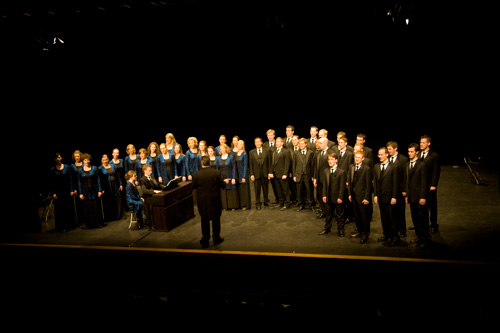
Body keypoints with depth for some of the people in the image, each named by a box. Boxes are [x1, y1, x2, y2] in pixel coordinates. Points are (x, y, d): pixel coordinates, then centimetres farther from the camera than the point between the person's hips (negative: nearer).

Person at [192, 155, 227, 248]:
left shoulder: (196, 175, -14)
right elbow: (222, 185, -7)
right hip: (215, 200, 0)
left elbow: (194, 187, -1)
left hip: (202, 201, 0)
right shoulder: (216, 172, -15)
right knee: (216, 219, 18)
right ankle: (216, 238, 27)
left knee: (204, 220, 14)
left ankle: (205, 241, 19)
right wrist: (225, 182, 16)